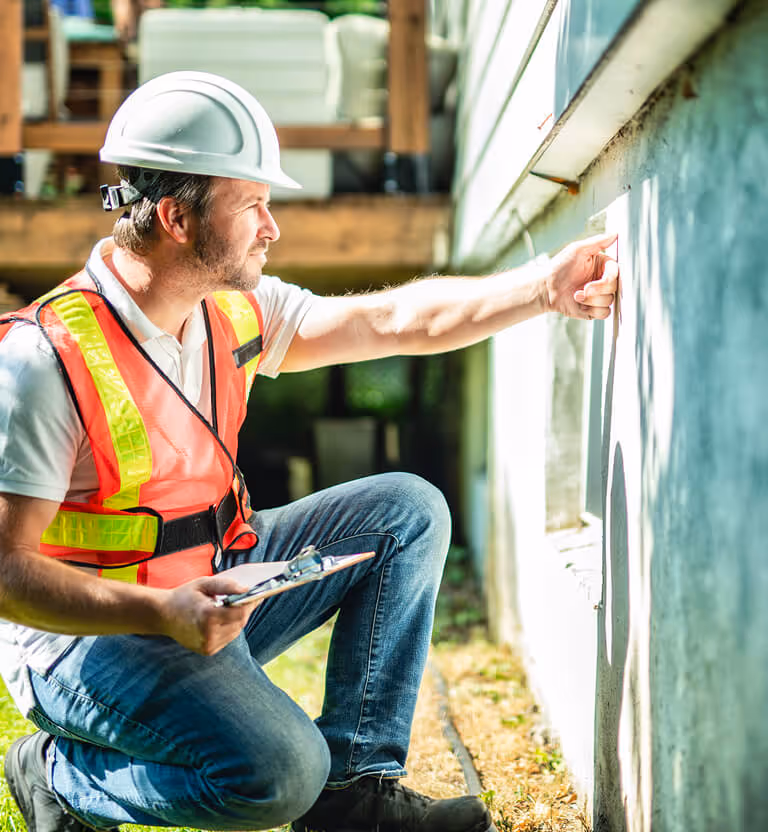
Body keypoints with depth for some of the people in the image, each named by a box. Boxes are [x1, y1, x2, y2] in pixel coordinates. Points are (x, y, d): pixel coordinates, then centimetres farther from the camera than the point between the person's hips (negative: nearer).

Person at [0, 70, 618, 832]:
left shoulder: (232, 311, 0)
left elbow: (392, 320, 4)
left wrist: (546, 288, -5)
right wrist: (163, 614, -35)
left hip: (213, 586, 8)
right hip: (90, 631, -8)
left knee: (407, 511, 2)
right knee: (278, 769, -30)